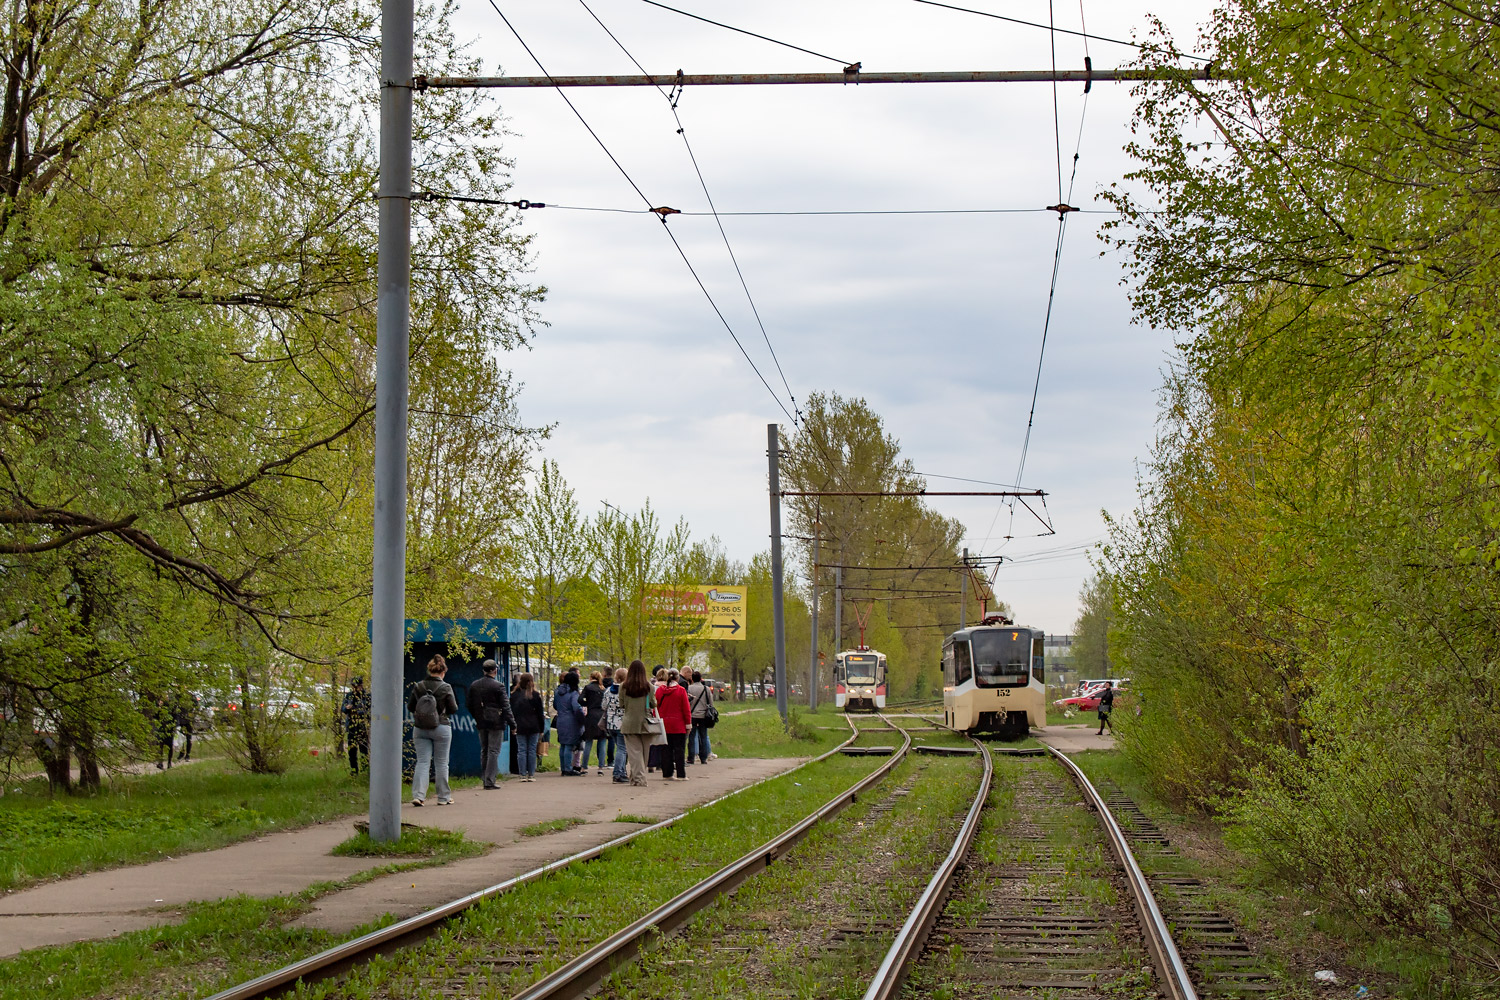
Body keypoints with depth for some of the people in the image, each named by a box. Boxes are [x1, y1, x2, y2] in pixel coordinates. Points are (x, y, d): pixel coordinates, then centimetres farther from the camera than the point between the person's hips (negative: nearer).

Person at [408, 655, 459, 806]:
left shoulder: (418, 686, 0)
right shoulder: (445, 687, -10)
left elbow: (410, 707, 6)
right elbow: (454, 709, -6)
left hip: (420, 729, 2)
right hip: (441, 728, -2)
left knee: (422, 762, 5)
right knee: (441, 763, 7)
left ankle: (418, 795, -8)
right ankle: (443, 797, 14)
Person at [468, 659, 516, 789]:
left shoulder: (474, 685, 4)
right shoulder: (498, 686, -13)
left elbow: (470, 705, 11)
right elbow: (505, 707, -13)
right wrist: (512, 724, -8)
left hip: (481, 723, 5)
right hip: (496, 722, -5)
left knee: (484, 751, 15)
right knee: (493, 751, -2)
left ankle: (485, 779, 18)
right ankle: (490, 780, -5)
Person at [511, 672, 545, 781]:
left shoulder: (514, 695, 2)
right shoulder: (535, 695, -1)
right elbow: (540, 713, 2)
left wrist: (513, 726, 9)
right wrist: (541, 729, 7)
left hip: (520, 727, 1)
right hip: (533, 727, -1)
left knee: (521, 750, 3)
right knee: (532, 750, 4)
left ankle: (523, 775, -1)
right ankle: (531, 775, 4)